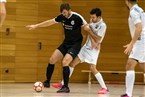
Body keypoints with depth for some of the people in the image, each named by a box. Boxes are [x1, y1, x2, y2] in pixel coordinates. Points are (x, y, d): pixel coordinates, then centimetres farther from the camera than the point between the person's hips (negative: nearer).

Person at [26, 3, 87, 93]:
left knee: (65, 62, -22)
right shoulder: (62, 17, -3)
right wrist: (36, 26, 14)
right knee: (52, 60, 3)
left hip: (75, 45, -7)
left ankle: (66, 87, -14)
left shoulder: (77, 17, -20)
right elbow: (50, 22, 10)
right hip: (66, 43, 7)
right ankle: (47, 82, 19)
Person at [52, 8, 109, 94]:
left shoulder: (102, 25, -19)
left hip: (93, 49, -8)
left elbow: (97, 39, -17)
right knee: (72, 63, 7)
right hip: (86, 46, 8)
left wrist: (89, 30, -15)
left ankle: (104, 88, -9)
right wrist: (92, 41, -18)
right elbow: (90, 31, -1)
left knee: (93, 68, -19)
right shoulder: (92, 21, 3)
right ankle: (63, 83, 15)